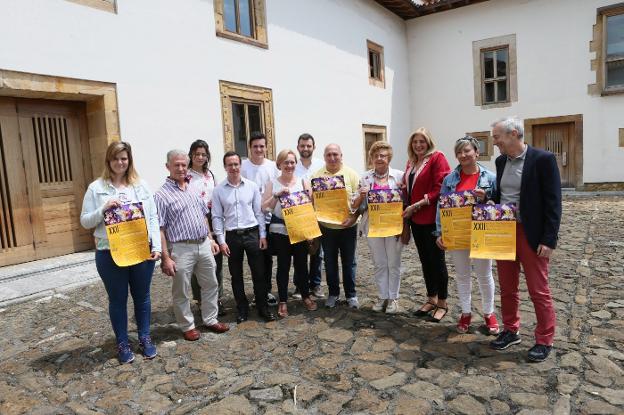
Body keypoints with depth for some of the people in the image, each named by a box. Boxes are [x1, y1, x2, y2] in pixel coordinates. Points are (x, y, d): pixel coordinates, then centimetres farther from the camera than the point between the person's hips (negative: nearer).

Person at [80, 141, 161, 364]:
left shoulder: (141, 185, 4)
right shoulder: (96, 188, 0)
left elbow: (153, 218, 4)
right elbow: (85, 221, 1)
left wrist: (156, 246, -4)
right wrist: (104, 209, -17)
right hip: (110, 254, -1)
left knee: (142, 297, 14)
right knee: (118, 300, 11)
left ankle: (145, 338, 31)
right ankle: (122, 343, 28)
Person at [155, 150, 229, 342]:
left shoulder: (193, 189, 10)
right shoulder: (162, 195, -10)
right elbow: (160, 229, -12)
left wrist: (211, 239, 15)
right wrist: (166, 257, -15)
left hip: (204, 245, 6)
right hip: (181, 248, -6)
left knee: (211, 284, 15)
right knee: (181, 291, 8)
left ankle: (211, 320, 31)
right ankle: (187, 326, 25)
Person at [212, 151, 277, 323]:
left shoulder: (252, 186, 1)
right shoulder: (219, 190, -1)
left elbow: (259, 212, 4)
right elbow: (217, 217, 0)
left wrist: (263, 235, 1)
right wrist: (221, 241, -4)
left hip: (252, 233, 0)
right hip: (232, 236, 0)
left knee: (259, 273, 5)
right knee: (236, 275, 10)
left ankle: (263, 307, 20)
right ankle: (242, 309, 25)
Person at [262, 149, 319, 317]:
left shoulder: (302, 182, 4)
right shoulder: (273, 183, 1)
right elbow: (264, 207, -5)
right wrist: (277, 195, -18)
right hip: (280, 231, -1)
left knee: (302, 264, 11)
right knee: (283, 266, 5)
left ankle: (305, 296, 30)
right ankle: (283, 301, 18)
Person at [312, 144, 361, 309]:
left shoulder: (351, 174, -2)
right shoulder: (316, 176, 2)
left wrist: (354, 217, -17)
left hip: (348, 226, -1)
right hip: (326, 227, 1)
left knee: (349, 262, 9)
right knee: (330, 262, 11)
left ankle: (351, 295, 23)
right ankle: (333, 293, 26)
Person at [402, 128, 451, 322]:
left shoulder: (437, 158, -8)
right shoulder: (411, 162, 13)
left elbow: (440, 188, -16)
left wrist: (417, 205, -16)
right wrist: (408, 209, 4)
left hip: (432, 219, -7)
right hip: (416, 219, 7)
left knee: (437, 260, 3)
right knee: (425, 260, 14)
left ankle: (442, 303, 18)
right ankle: (431, 299, 28)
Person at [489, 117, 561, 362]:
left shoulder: (542, 159, -11)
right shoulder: (501, 161, 8)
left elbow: (553, 202, -13)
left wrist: (549, 240, -16)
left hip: (531, 234, -6)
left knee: (539, 291, 4)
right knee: (507, 288, 15)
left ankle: (544, 340, 20)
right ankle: (510, 331, 30)